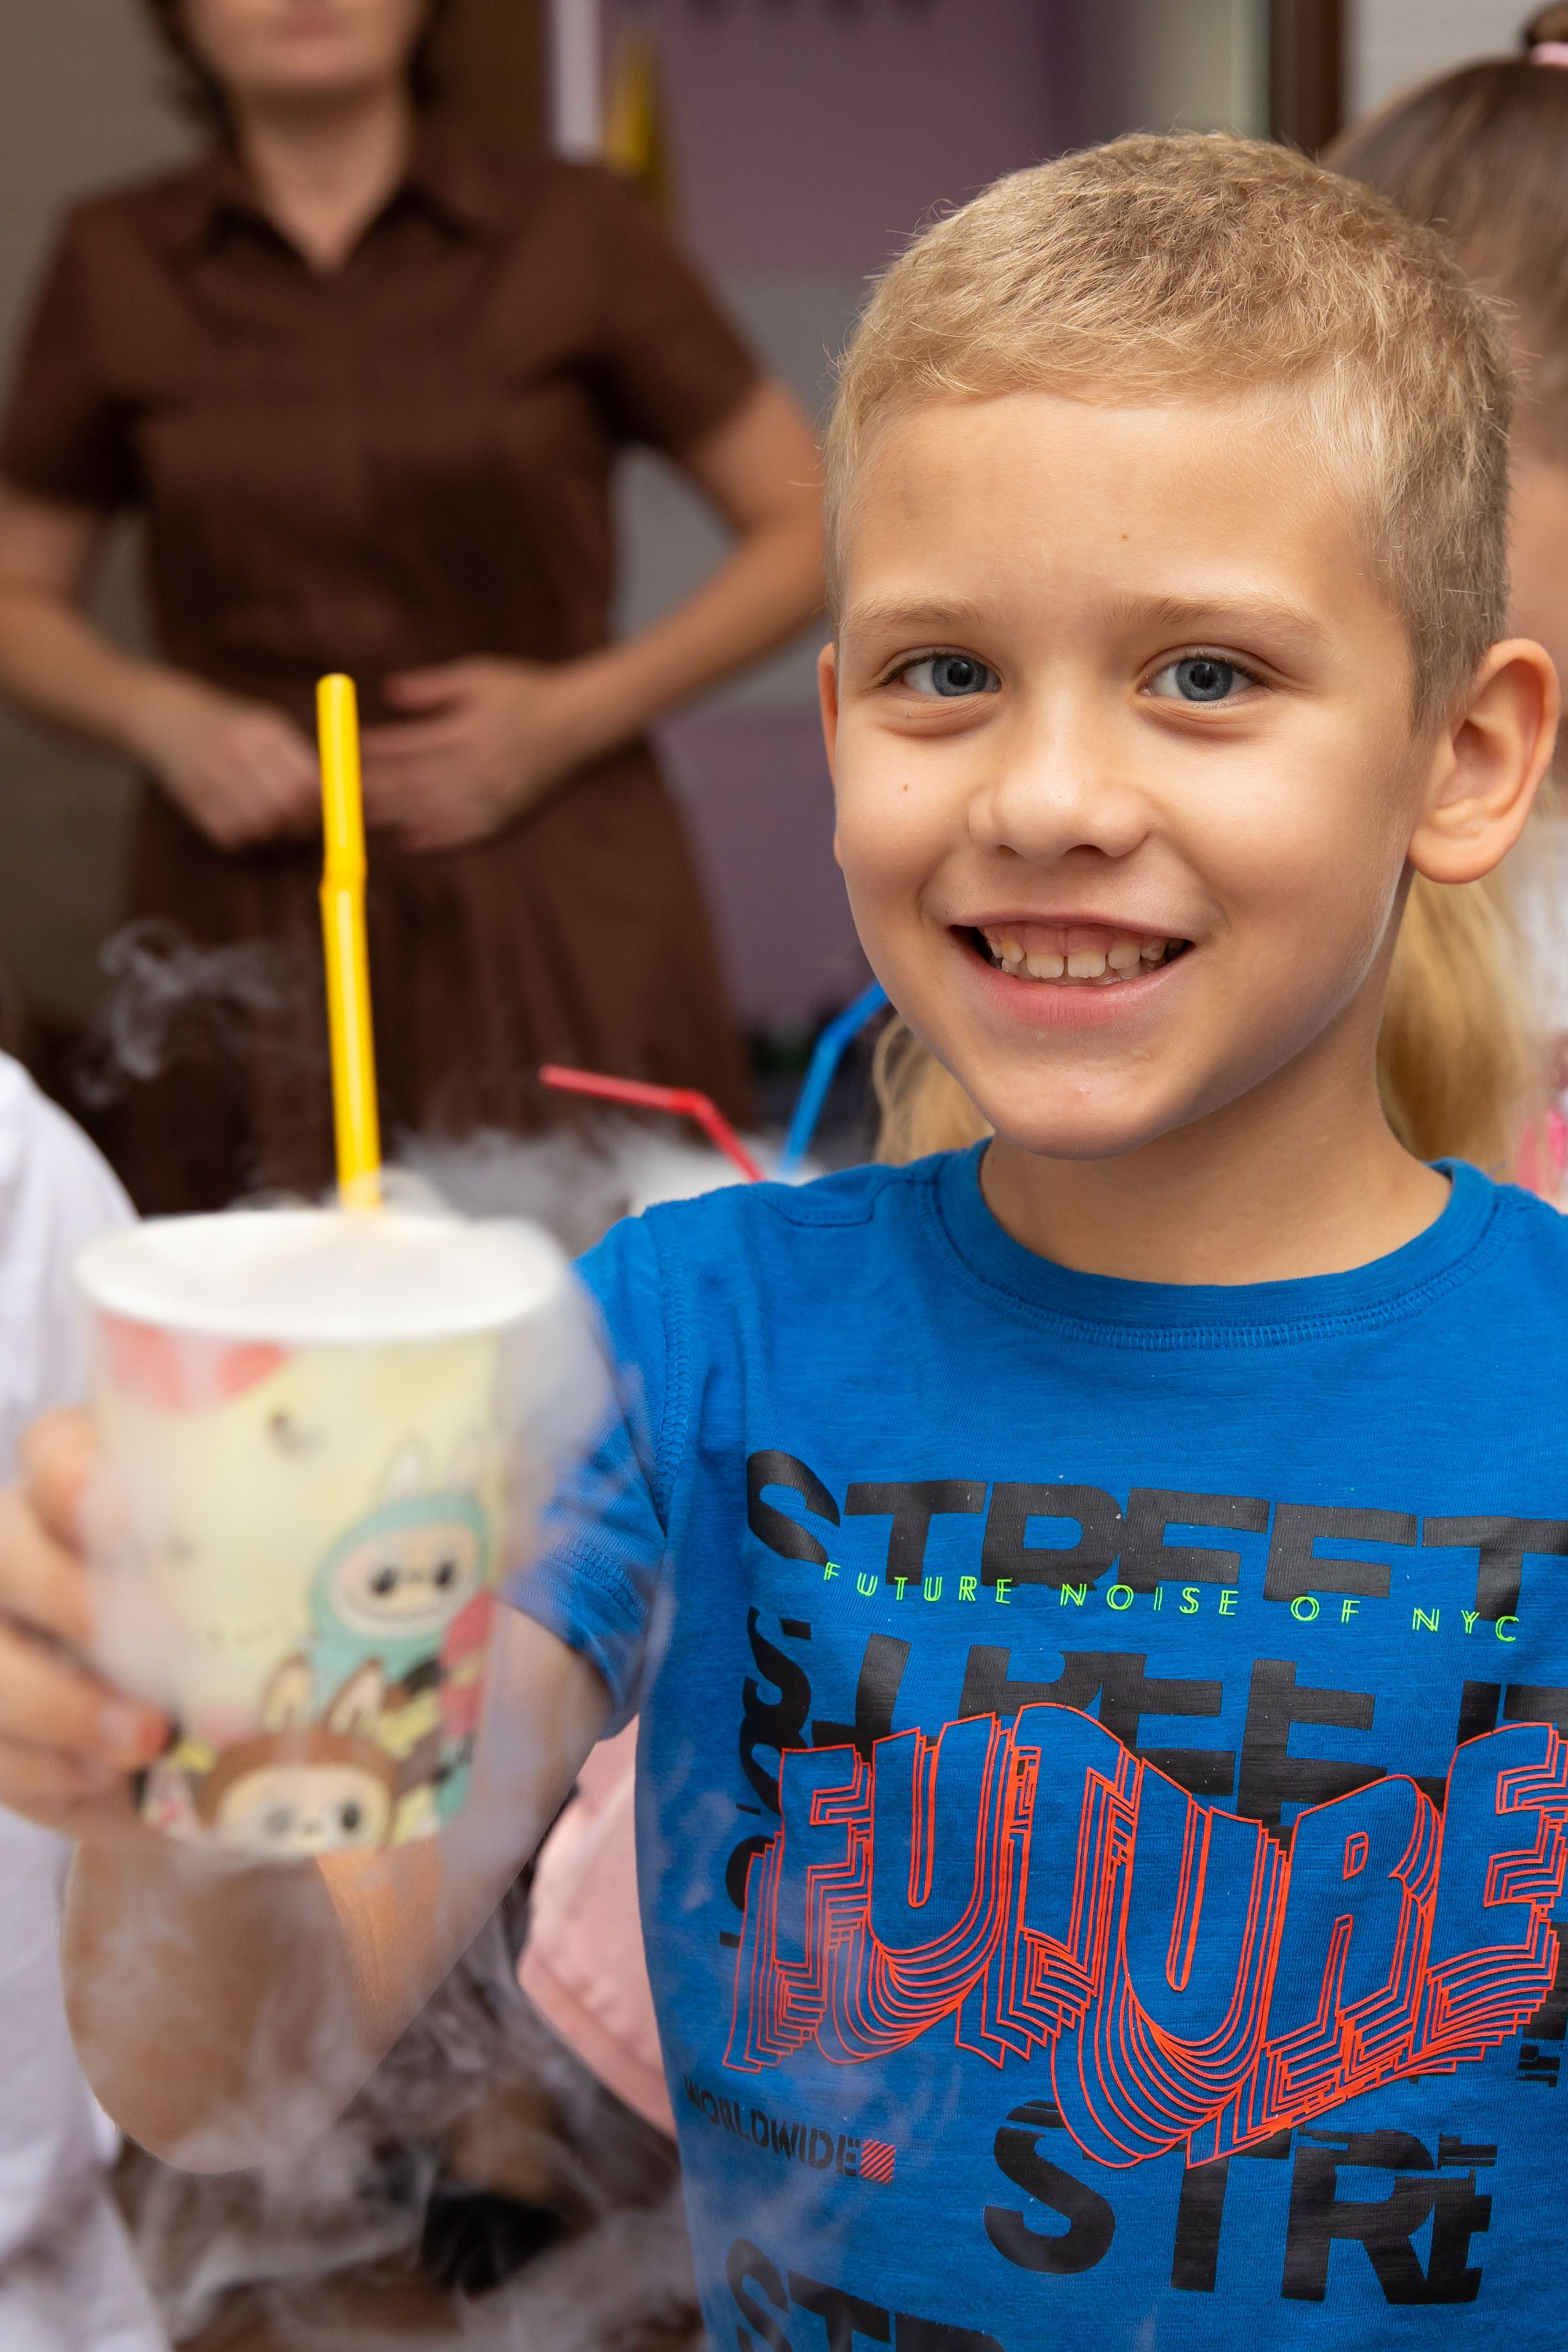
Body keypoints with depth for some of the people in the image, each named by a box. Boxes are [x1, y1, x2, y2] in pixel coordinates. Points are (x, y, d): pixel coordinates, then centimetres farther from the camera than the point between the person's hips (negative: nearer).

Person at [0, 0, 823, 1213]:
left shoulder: (575, 232, 2)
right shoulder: (114, 265, 7)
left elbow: (809, 530, 5)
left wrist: (576, 712, -6)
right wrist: (166, 718, -4)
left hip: (559, 906, -1)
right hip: (253, 919, 1)